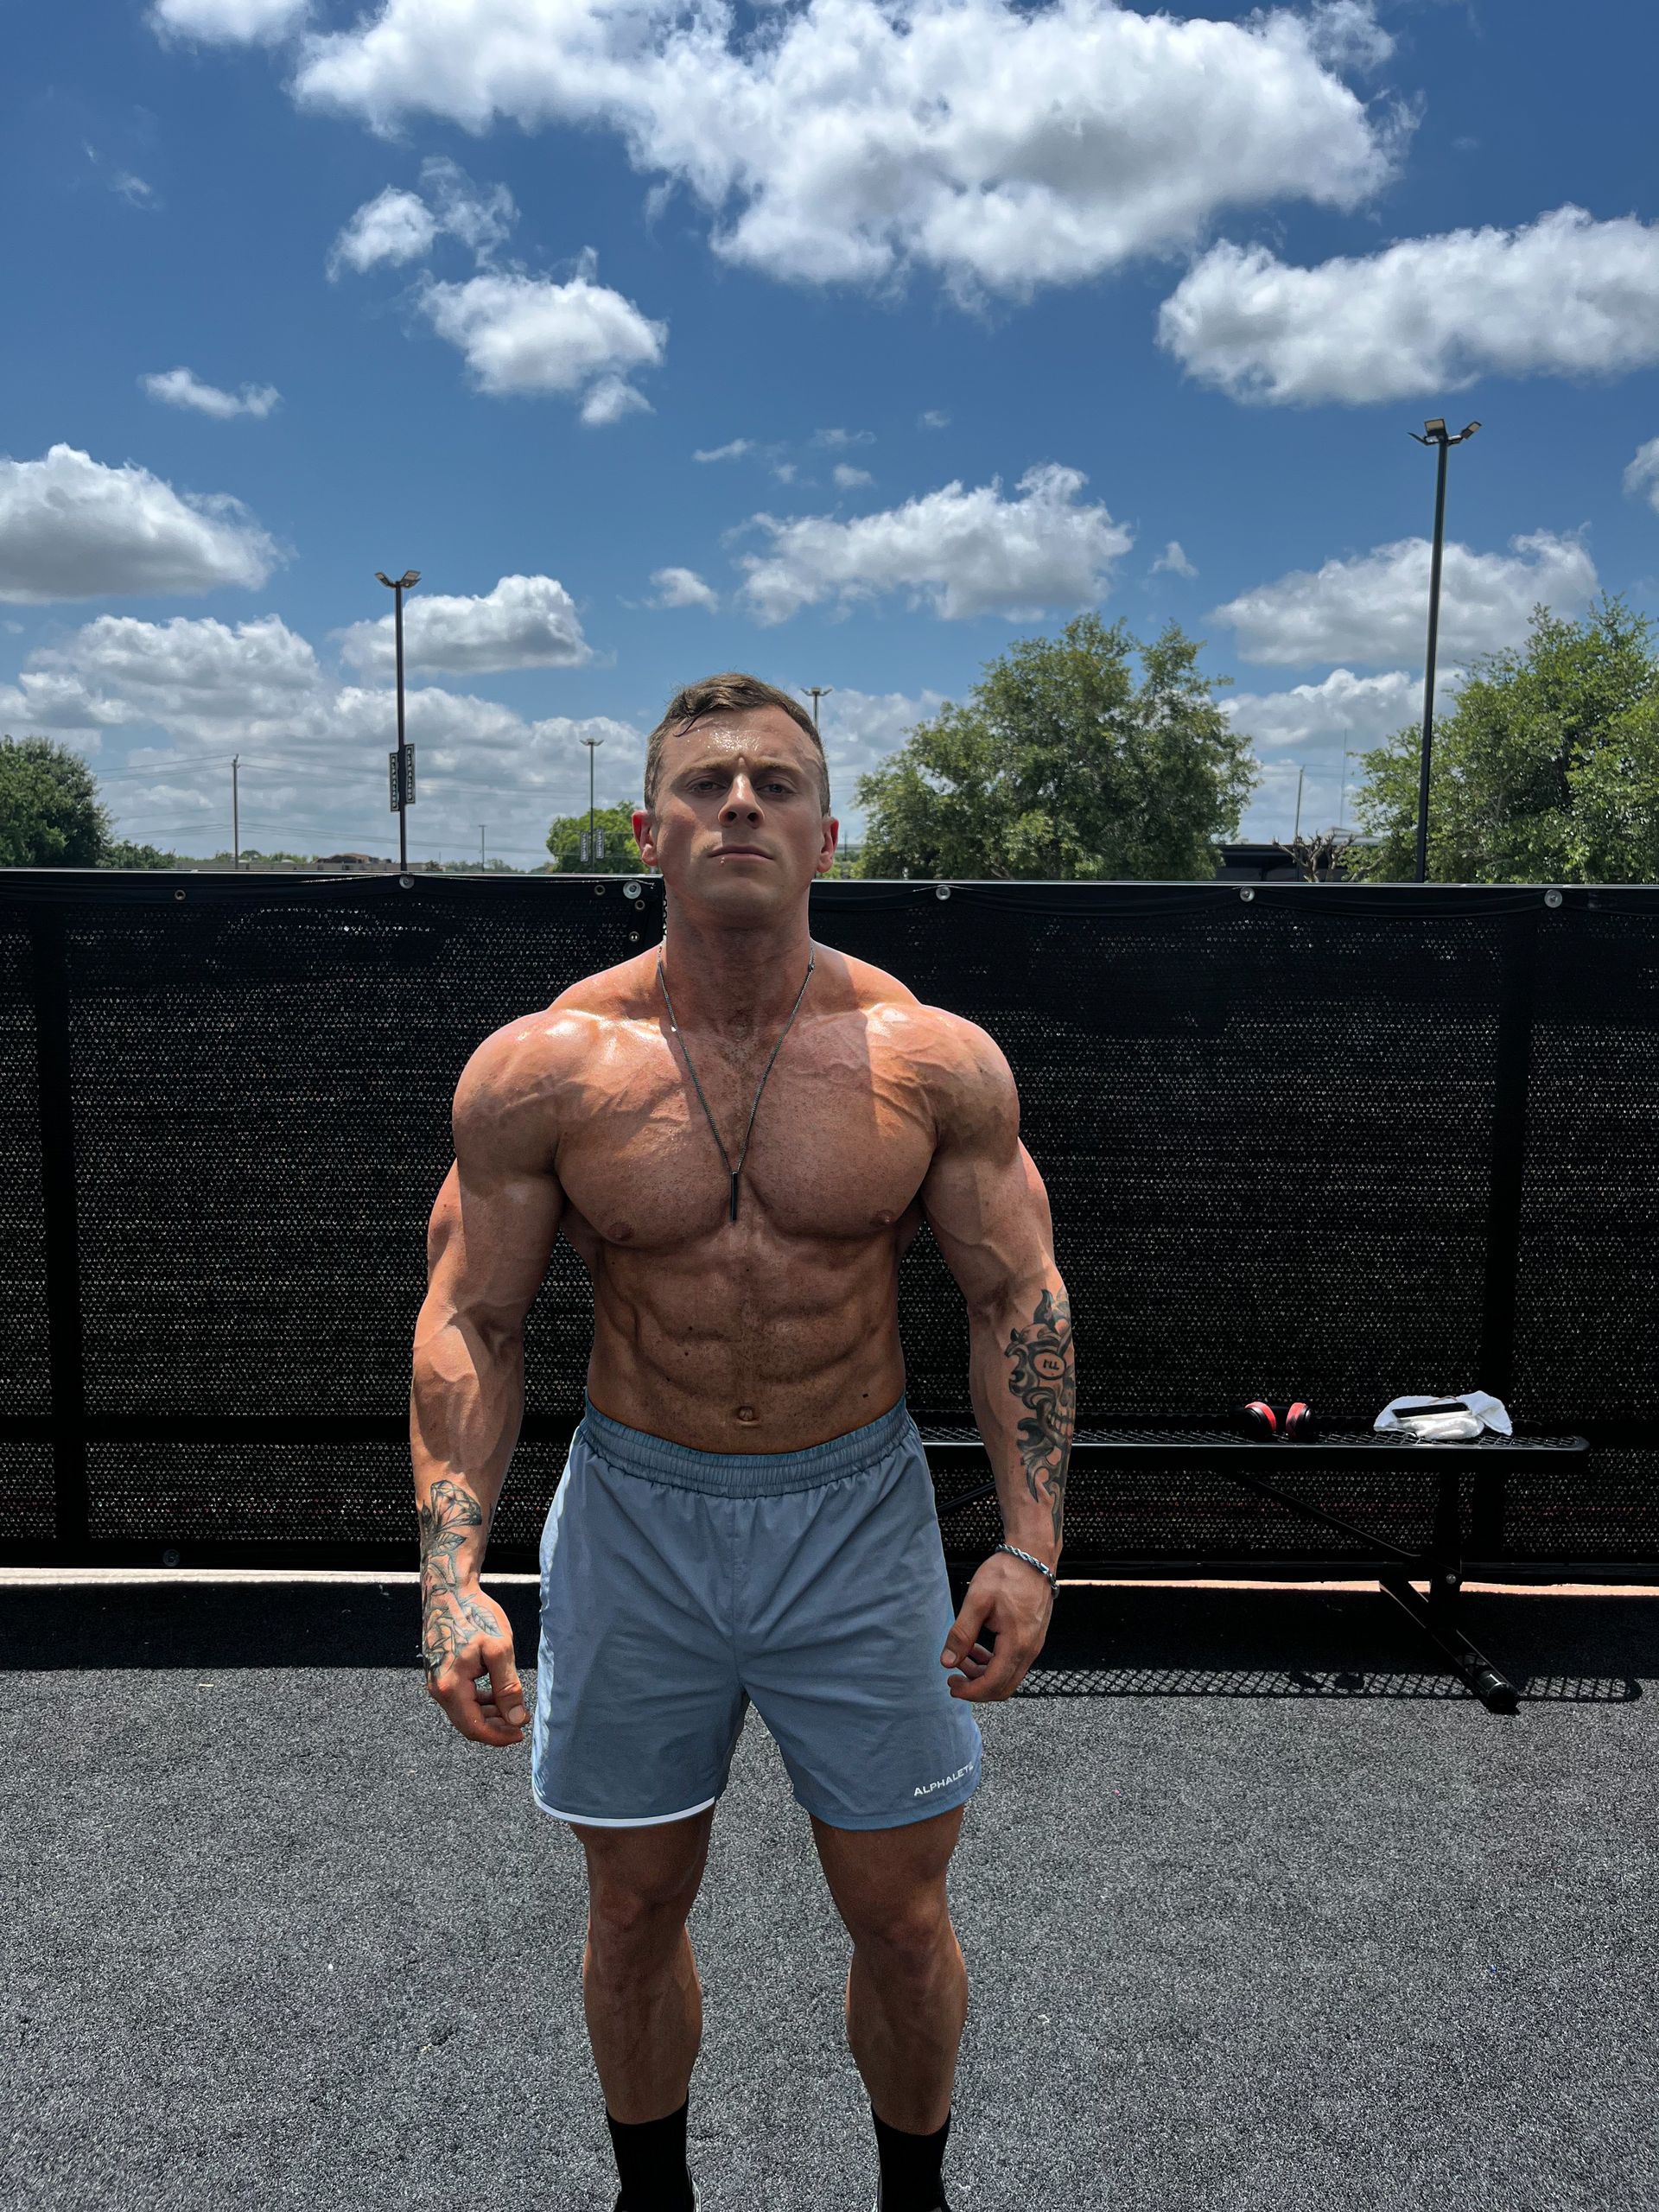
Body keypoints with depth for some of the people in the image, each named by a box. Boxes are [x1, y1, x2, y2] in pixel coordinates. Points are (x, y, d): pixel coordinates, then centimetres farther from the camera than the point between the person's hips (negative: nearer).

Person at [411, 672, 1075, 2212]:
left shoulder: (938, 1061, -10)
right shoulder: (540, 1070, -10)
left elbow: (1019, 1296, -2)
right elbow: (468, 1324, -4)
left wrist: (1029, 1541, -9)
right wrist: (450, 1573, -12)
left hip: (859, 1511, 0)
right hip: (636, 1515, 1)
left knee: (899, 1914, 15)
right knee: (635, 1909, 19)